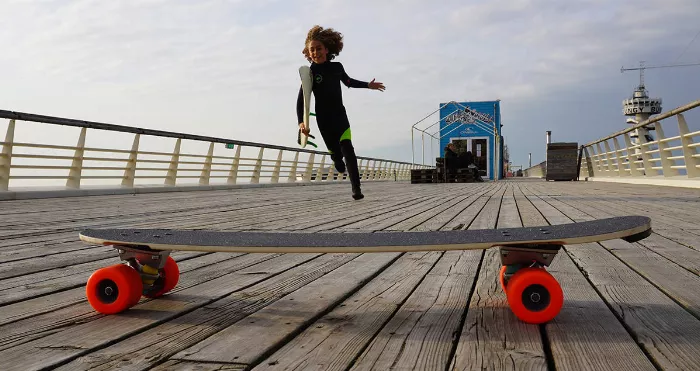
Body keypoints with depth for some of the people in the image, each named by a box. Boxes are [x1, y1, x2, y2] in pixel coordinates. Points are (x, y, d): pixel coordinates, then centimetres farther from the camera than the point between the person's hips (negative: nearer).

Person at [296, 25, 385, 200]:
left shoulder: (337, 67, 0)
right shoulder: (310, 73, -9)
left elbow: (348, 82, 23)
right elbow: (301, 100, -12)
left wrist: (368, 85, 20)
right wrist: (301, 121, -26)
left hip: (340, 115, 1)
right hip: (323, 119, -1)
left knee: (348, 150, -17)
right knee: (335, 153, 10)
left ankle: (356, 189, -20)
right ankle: (338, 160, 51)